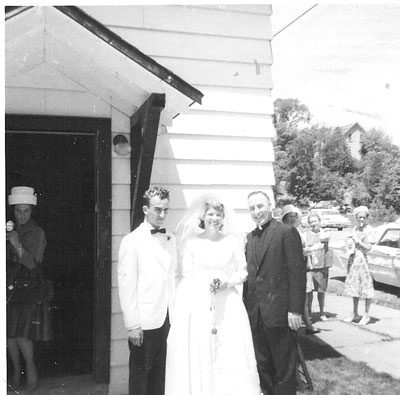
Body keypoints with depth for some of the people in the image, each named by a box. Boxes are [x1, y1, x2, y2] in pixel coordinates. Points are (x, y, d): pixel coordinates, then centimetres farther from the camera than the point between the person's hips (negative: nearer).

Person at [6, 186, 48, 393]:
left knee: (21, 333, -8)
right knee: (9, 333, 6)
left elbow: (32, 263, -13)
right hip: (9, 285, 4)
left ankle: (31, 370, 12)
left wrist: (17, 244, -25)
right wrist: (5, 241, -11)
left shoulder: (37, 233, -5)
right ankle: (16, 370, 23)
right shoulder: (9, 229, 7)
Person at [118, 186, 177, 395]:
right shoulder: (132, 241, -8)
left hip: (167, 319, 5)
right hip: (144, 322, -5)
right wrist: (132, 325, -12)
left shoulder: (170, 239, 8)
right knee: (140, 372, 8)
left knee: (160, 372, 13)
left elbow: (172, 278, 11)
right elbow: (126, 286, -10)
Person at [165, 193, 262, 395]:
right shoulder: (191, 243, 4)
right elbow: (186, 276, 4)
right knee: (198, 354, -1)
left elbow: (242, 273, 8)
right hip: (197, 303, -1)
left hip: (228, 304, 1)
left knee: (231, 353, 0)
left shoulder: (233, 241, 7)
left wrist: (226, 282, -9)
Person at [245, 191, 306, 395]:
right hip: (255, 313, 6)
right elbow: (249, 273, 12)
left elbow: (297, 273, -13)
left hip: (279, 311, -6)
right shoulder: (250, 237, 12)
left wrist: (295, 310, -16)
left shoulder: (287, 232, -9)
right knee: (262, 364, 15)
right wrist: (247, 306, 7)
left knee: (284, 366, 7)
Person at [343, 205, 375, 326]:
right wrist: (349, 243, 0)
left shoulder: (369, 230, -7)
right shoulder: (355, 229, 13)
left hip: (363, 259, -7)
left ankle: (366, 315, 7)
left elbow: (368, 247, -13)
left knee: (366, 287, -2)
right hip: (353, 259, 7)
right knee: (354, 287, 11)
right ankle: (355, 314, 21)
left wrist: (357, 240, -14)